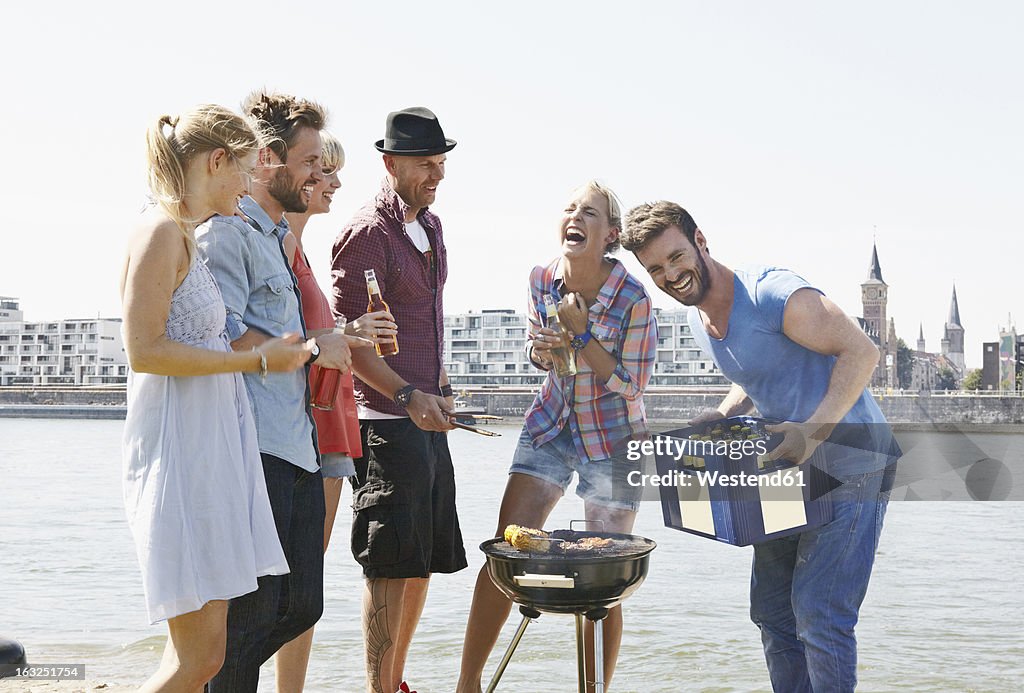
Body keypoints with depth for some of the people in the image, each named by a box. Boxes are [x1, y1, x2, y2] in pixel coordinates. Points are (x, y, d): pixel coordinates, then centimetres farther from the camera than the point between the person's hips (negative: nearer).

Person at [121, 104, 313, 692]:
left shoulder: (188, 235, 18)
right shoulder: (162, 231, -10)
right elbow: (144, 351, -18)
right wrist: (258, 360, -12)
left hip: (212, 446, 10)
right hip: (180, 449, -10)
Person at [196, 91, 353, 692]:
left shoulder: (278, 238, 23)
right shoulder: (228, 233, -8)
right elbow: (225, 339, -18)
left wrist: (344, 339, 14)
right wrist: (313, 349, -9)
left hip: (299, 448, 9)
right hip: (257, 448, -9)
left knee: (301, 606, 11)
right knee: (253, 610, -4)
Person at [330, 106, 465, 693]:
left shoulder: (430, 225, 14)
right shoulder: (368, 233, -13)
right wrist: (408, 396, -27)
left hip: (427, 415, 9)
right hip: (387, 423, -9)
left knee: (426, 557, 13)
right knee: (392, 566, -6)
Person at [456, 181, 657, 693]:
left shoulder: (632, 298, -19)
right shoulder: (542, 280, -5)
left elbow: (630, 385, -15)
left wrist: (582, 332, -23)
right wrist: (540, 350, -13)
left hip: (613, 440, -4)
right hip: (550, 426, 4)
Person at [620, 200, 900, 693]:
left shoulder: (774, 294, -23)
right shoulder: (699, 319, 5)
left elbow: (861, 351, -24)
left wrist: (813, 431, -32)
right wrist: (723, 413, 2)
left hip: (851, 463, -9)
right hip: (792, 468, 9)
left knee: (818, 614, -13)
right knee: (772, 610, 12)